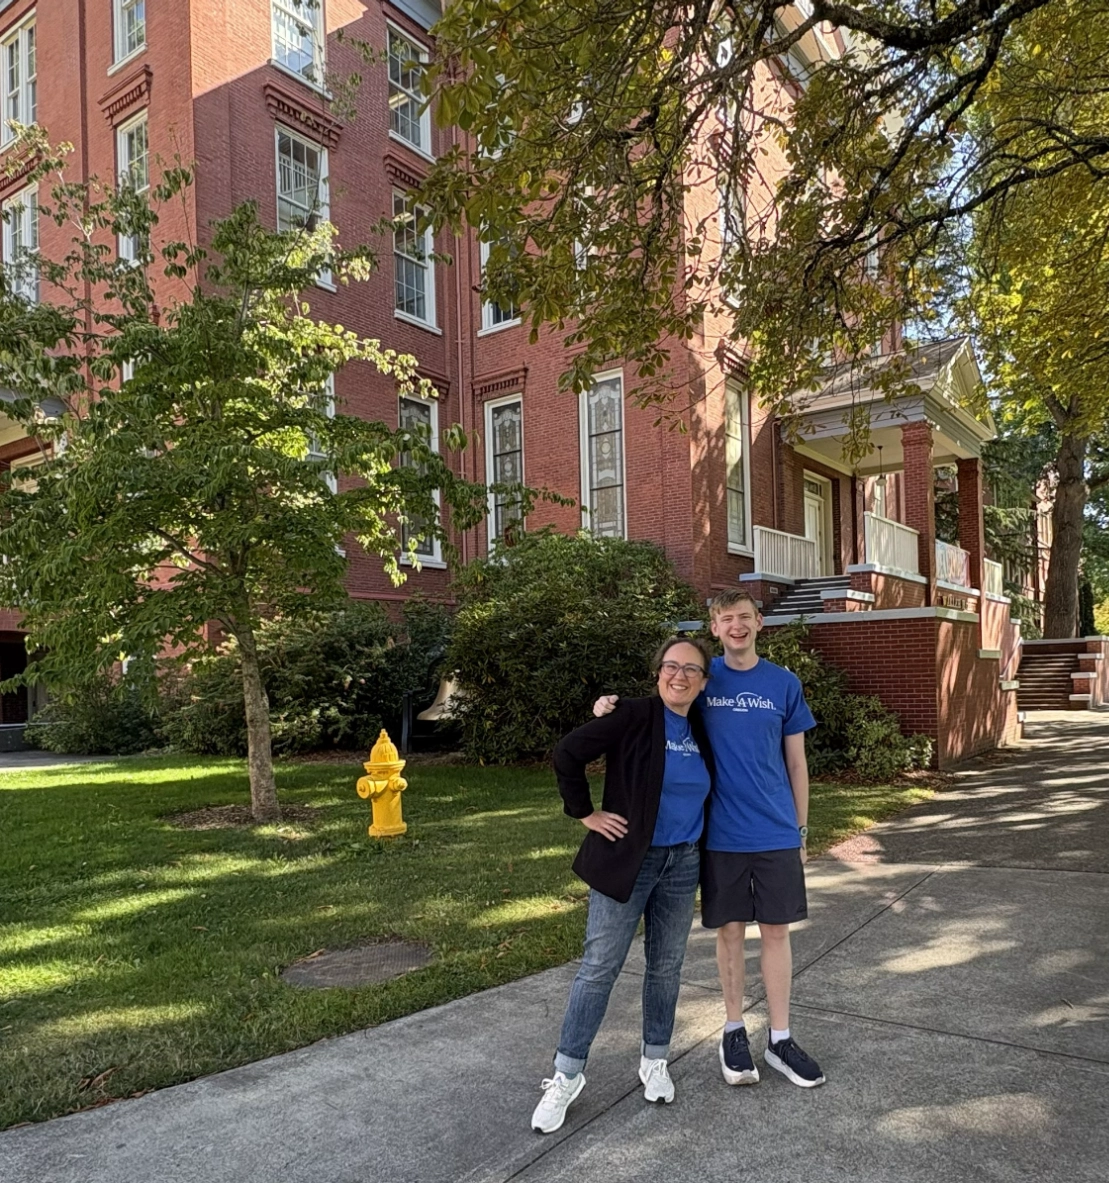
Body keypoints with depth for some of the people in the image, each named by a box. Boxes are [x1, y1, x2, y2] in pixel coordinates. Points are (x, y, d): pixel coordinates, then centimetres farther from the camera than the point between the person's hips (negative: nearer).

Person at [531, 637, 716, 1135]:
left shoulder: (701, 730, 4)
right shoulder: (635, 716, -15)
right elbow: (567, 754, -18)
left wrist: (698, 835, 11)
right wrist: (585, 813, -13)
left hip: (682, 863, 5)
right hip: (627, 860, -5)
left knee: (666, 966, 15)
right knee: (600, 966, 1)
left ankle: (654, 1061, 34)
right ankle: (567, 1075, 15)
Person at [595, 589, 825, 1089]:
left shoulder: (784, 684, 1)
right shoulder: (702, 679, -1)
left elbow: (796, 763, 7)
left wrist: (801, 830, 9)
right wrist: (612, 706, -13)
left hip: (777, 834, 1)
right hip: (722, 834, -1)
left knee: (776, 930, 8)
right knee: (730, 930, 10)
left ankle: (781, 1039, 23)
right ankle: (734, 1031, 27)